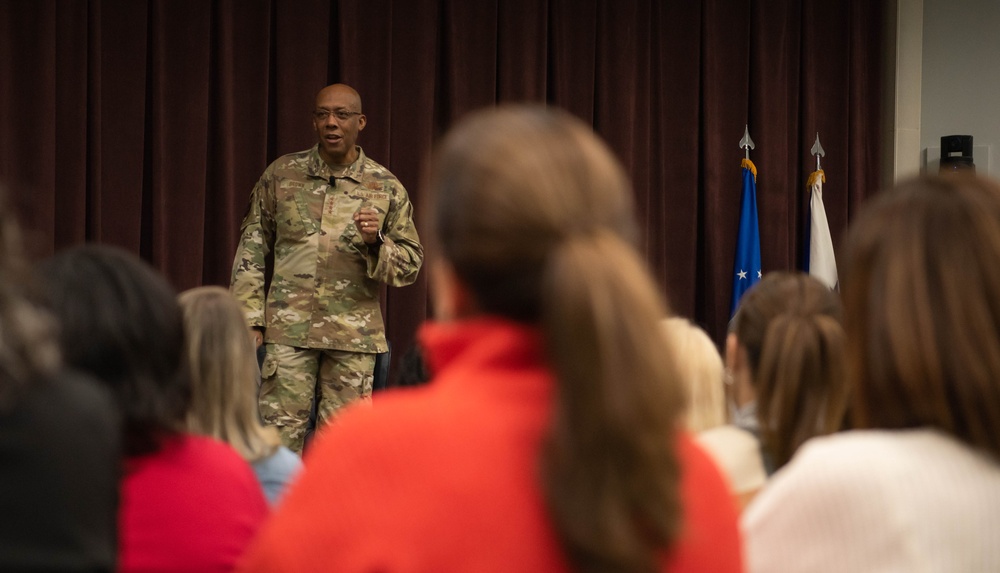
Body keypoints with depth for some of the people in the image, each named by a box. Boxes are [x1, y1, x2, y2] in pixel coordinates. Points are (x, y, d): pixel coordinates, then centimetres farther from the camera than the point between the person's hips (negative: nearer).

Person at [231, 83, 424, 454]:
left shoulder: (386, 188, 6)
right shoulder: (282, 175, 6)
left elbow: (410, 266, 8)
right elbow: (252, 248, 8)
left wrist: (376, 242, -13)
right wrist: (249, 318, 0)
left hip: (354, 338, 0)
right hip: (288, 331, 0)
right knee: (280, 435, -3)